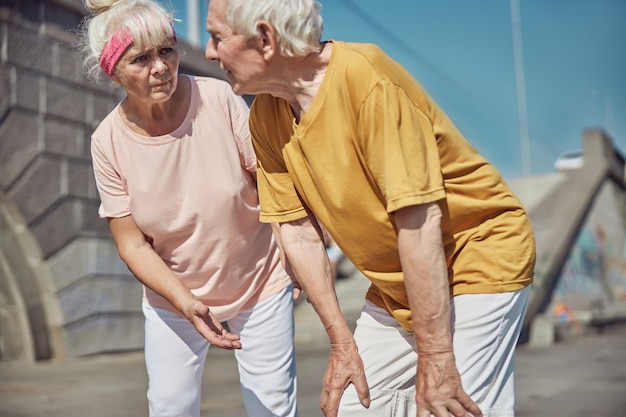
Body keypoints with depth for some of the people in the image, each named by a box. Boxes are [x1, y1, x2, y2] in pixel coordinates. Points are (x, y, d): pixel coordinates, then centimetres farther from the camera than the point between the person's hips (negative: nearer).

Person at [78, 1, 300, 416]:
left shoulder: (218, 99, -20)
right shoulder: (109, 141, -14)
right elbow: (133, 244, -10)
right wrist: (186, 303, -22)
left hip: (260, 285, -1)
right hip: (173, 296, 2)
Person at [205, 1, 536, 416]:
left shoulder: (367, 78, -26)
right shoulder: (265, 116, -4)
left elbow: (418, 221, -27)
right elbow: (299, 233, -2)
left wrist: (434, 361, -24)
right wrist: (342, 342, -2)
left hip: (478, 261, -6)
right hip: (394, 284, 7)